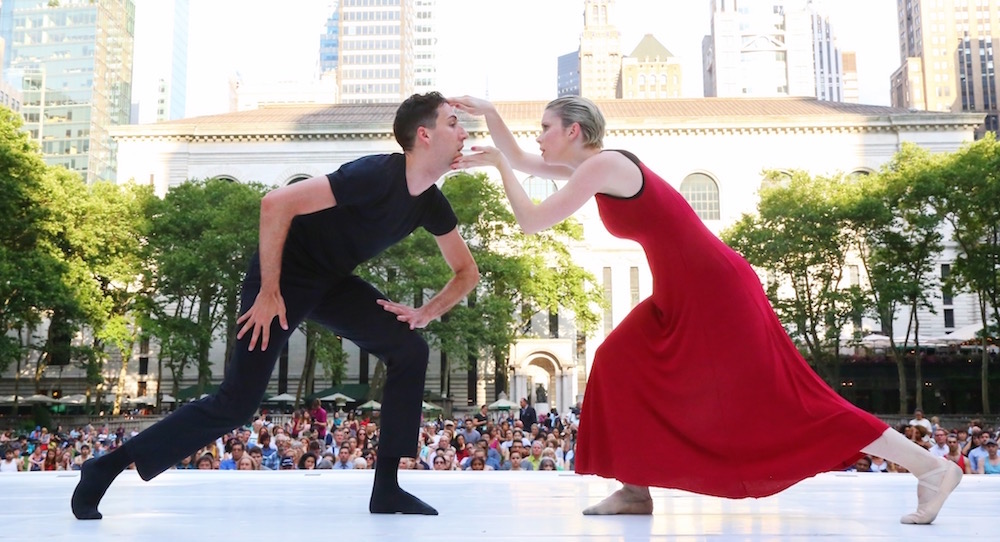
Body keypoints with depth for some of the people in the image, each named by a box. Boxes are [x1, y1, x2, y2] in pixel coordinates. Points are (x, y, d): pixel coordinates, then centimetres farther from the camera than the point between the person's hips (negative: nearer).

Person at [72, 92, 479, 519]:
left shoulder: (431, 203, -2)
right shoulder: (376, 175, -27)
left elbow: (467, 272, 9)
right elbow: (276, 203, -31)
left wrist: (426, 313, -9)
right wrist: (269, 292, -26)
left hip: (331, 281, 8)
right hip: (286, 274, -8)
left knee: (410, 350, -6)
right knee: (237, 402, -9)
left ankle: (386, 490, -1)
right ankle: (105, 468, 5)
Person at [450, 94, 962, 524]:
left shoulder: (603, 165, -14)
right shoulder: (591, 167, 15)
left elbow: (532, 221, -15)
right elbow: (522, 161, 25)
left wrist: (499, 166, -3)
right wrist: (488, 112, 18)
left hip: (714, 293, -10)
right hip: (686, 295, 10)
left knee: (783, 400, -6)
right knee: (619, 367, 9)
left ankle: (930, 467, 1)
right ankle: (636, 489, 14)